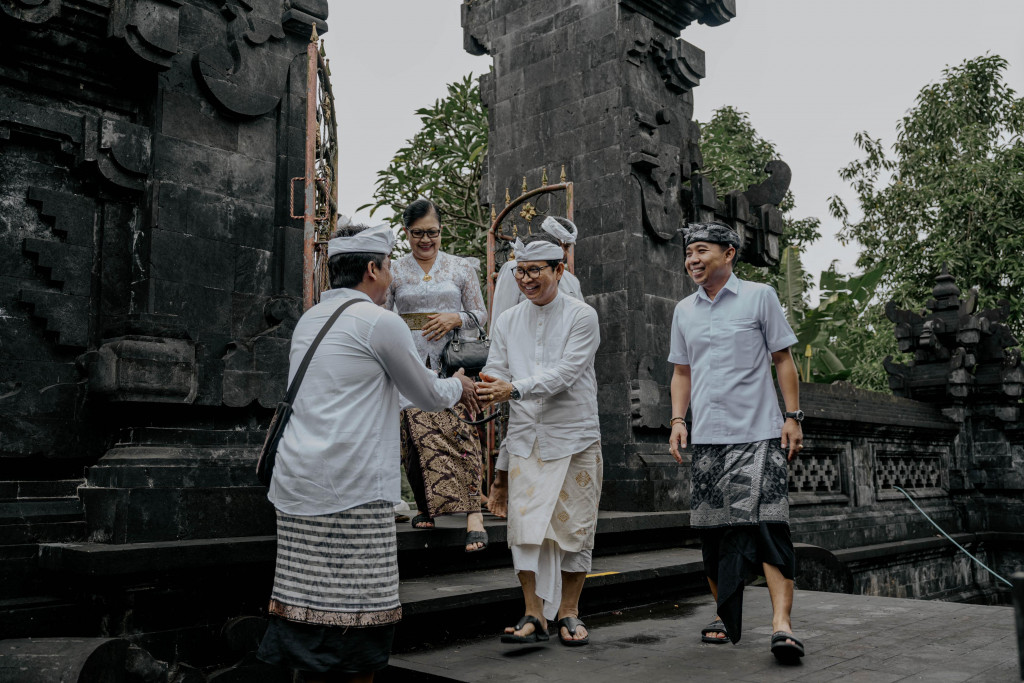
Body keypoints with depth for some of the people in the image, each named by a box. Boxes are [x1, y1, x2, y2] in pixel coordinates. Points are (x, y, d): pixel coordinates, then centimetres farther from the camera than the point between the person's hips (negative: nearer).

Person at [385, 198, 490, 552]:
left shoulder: (461, 268, 8)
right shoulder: (394, 271, 9)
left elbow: (481, 314, 11)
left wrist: (455, 317, -9)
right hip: (410, 365, 1)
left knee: (458, 432, -11)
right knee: (417, 436, -2)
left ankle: (473, 512, -11)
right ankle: (425, 505, 14)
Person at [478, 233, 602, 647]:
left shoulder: (582, 317, -3)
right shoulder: (507, 323, 10)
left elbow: (564, 373, -16)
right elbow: (497, 376, 3)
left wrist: (514, 389, -29)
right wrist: (481, 391, -21)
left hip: (574, 438, -2)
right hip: (525, 438, 3)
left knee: (574, 527, 4)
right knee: (524, 526, -1)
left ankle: (568, 613, 18)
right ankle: (534, 615, 9)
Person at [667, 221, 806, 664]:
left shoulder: (760, 296, 3)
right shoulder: (684, 311, 14)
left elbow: (783, 360, 3)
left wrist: (792, 418, -4)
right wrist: (678, 420, 6)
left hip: (757, 433, -4)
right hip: (706, 438, 4)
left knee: (765, 523, -15)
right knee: (714, 529, 6)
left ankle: (782, 623, -14)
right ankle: (725, 617, 19)